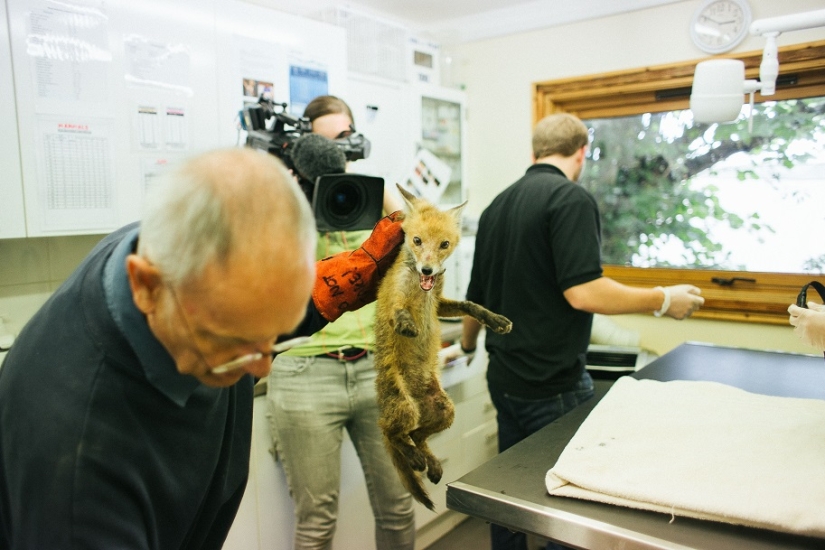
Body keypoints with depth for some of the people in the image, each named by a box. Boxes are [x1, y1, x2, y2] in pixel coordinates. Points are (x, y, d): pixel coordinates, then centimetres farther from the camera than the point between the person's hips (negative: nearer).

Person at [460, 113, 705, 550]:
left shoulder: (498, 205, 9)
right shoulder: (571, 198, -14)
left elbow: (476, 295, 16)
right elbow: (582, 291, -23)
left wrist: (468, 343, 34)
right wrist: (663, 300, -9)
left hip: (504, 378, 8)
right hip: (552, 385, -7)